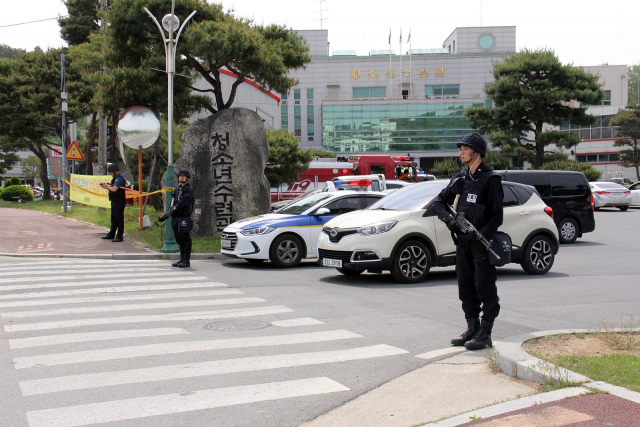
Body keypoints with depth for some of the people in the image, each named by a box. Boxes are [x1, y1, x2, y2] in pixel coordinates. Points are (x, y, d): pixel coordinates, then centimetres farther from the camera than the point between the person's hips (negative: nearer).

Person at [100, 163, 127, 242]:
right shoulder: (116, 178, 17)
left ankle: (119, 236, -5)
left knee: (119, 219, -7)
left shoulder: (119, 178, -16)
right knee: (113, 219, 18)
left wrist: (108, 186, -8)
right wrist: (106, 186, 5)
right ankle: (111, 234, 28)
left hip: (119, 201, -11)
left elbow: (114, 189, -25)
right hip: (114, 201, 11)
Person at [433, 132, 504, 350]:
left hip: (482, 242, -7)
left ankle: (485, 334, 5)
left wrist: (482, 234, -23)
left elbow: (497, 216, -10)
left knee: (485, 289, 0)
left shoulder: (490, 179, -8)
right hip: (462, 241, 7)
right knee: (466, 289, 13)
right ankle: (472, 330, 23)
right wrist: (447, 218, -2)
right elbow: (440, 201, 18)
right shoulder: (460, 178, 12)